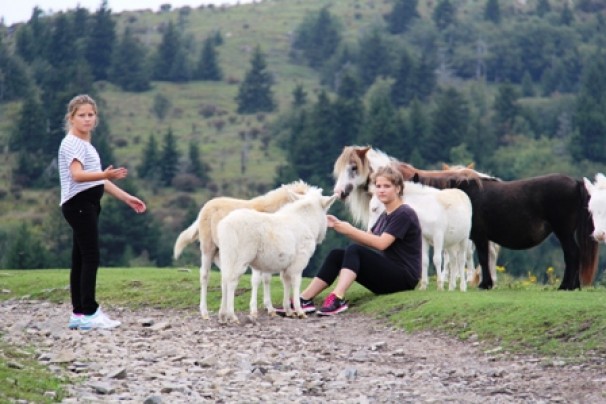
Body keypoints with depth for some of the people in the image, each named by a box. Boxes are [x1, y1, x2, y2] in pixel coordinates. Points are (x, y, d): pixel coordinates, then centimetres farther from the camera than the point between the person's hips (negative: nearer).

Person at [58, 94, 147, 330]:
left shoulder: (86, 145, 20)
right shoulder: (72, 143, -10)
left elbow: (99, 181, 23)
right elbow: (77, 175, -27)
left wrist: (127, 198, 20)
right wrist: (106, 175, -42)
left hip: (88, 205, 10)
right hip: (78, 204, -10)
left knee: (80, 259, 8)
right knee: (91, 258, -13)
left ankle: (78, 314, 10)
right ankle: (89, 313, -14)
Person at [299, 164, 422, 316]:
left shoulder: (404, 214, -10)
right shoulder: (385, 216, 18)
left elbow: (381, 243, -21)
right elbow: (366, 241, 13)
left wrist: (350, 230, -19)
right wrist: (340, 226, 0)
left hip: (404, 277, -9)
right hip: (388, 275, 9)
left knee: (354, 250, -26)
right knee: (336, 254, -6)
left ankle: (337, 299, -42)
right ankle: (304, 299, -17)